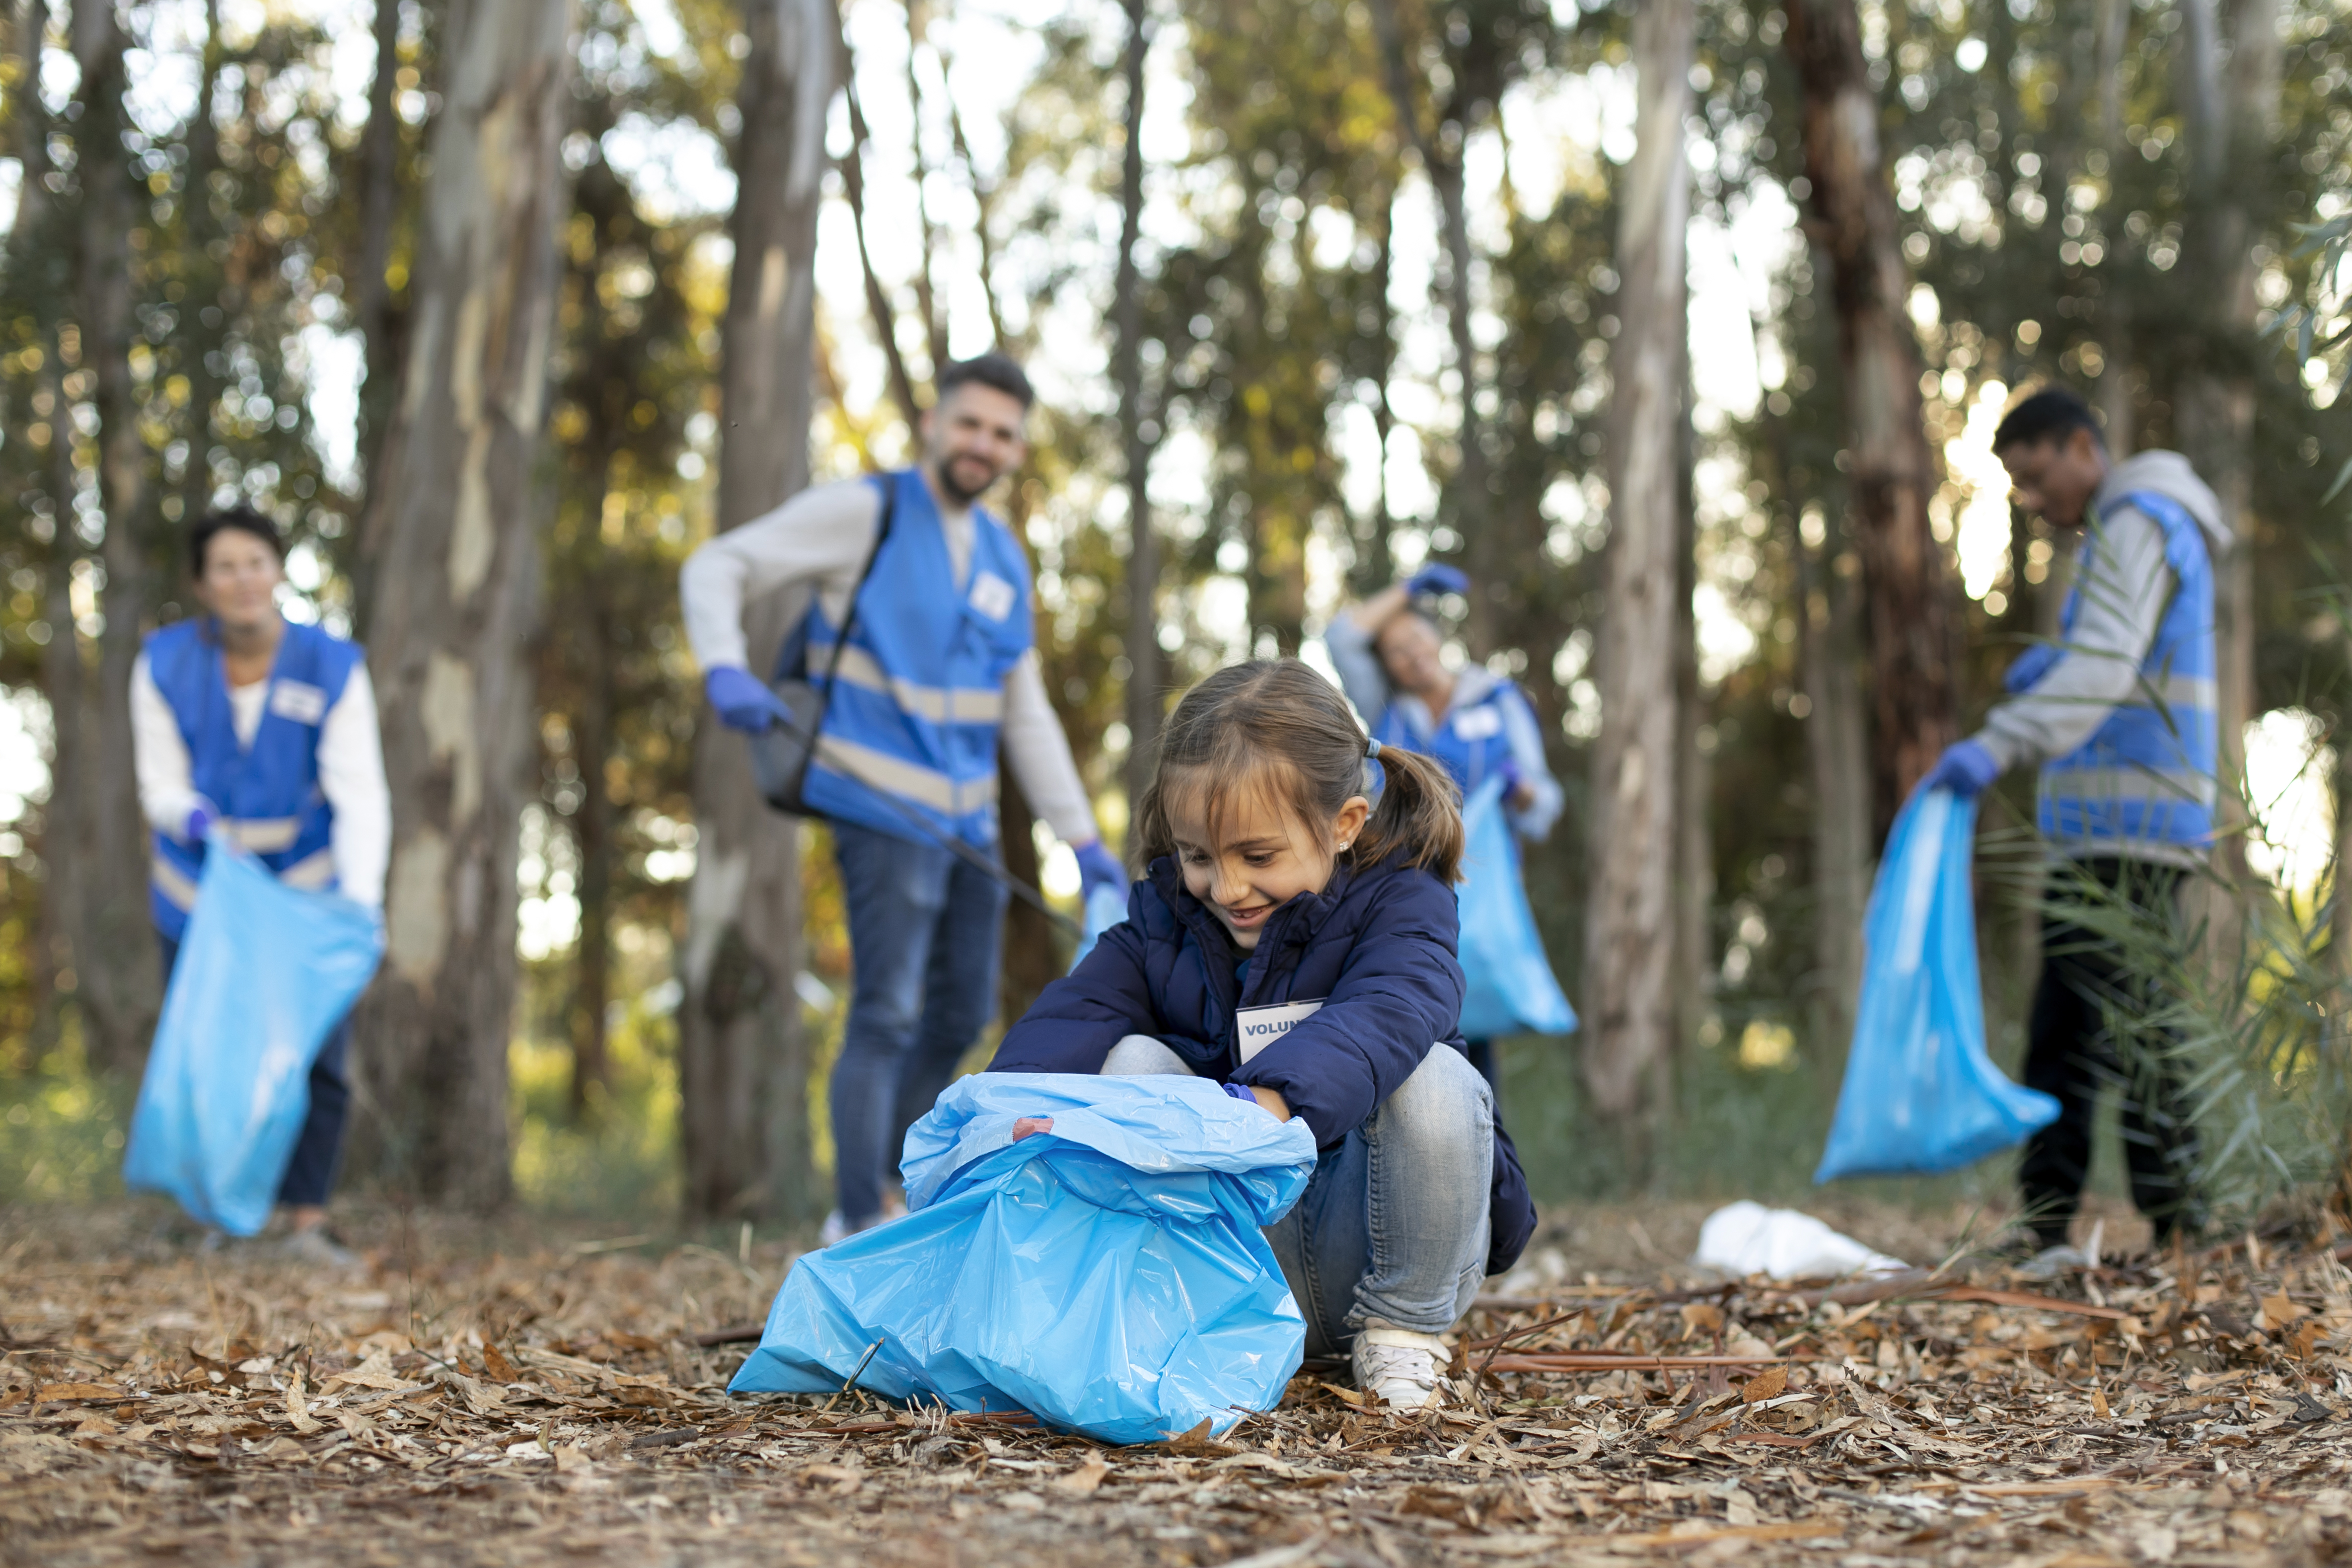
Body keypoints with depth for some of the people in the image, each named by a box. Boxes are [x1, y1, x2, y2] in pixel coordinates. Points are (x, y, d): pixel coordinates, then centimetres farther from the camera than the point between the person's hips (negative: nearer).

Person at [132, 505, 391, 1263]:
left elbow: (361, 798, -18)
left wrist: (359, 905, -32)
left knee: (317, 1054, -6)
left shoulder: (333, 667, -13)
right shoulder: (165, 666, -10)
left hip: (305, 887, -1)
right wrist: (198, 821, -30)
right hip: (200, 894, 1)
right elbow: (161, 788, -5)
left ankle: (307, 1219, 3)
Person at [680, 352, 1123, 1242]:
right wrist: (724, 668, -26)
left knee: (963, 1014, 11)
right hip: (883, 807, -7)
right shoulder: (863, 514, -6)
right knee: (888, 1016, -12)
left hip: (968, 819, 7)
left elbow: (1026, 713, 19)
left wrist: (1082, 837, 15)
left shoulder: (1004, 559, 14)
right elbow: (718, 568, -7)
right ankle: (857, 1223, -5)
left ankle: (889, 1177, 26)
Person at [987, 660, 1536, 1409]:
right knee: (1132, 1060, -16)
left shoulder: (1399, 904, -11)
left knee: (1432, 1078, -31)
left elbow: (1379, 1021, -35)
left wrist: (1258, 1107, -56)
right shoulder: (1162, 918, 2)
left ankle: (1403, 1329, -10)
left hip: (1360, 1246, -3)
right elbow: (1068, 1021, -16)